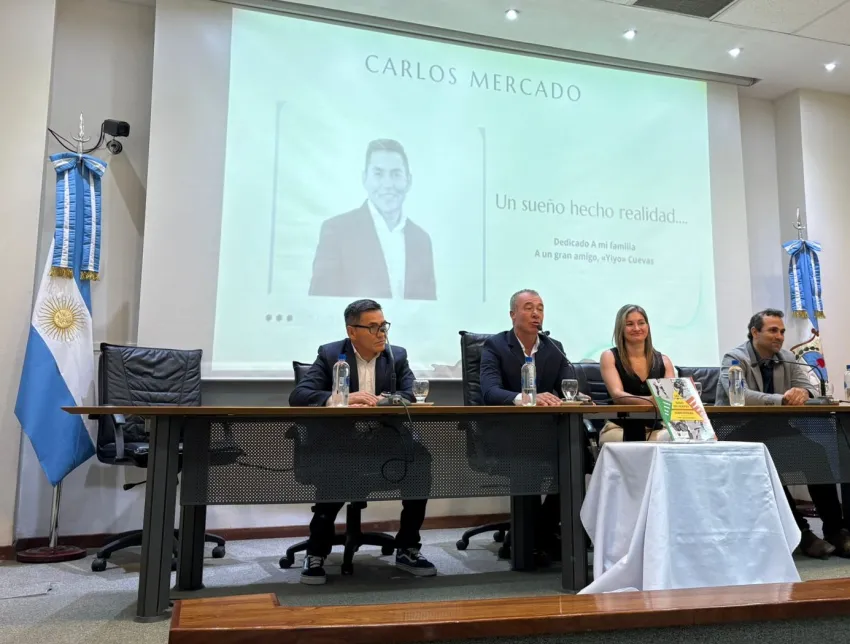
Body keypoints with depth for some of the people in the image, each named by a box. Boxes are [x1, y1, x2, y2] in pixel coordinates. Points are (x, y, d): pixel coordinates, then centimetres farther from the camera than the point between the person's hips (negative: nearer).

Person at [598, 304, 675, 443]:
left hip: (655, 430, 3)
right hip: (618, 429, -3)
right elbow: (617, 395, -15)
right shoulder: (610, 356, -1)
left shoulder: (663, 361, 10)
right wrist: (650, 400, -35)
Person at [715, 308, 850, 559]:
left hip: (777, 433, 6)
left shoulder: (788, 359, 11)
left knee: (818, 455, -19)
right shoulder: (735, 358, -10)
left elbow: (811, 389, 2)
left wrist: (803, 393, -23)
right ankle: (801, 533, -20)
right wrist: (781, 399, -35)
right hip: (738, 435, -6)